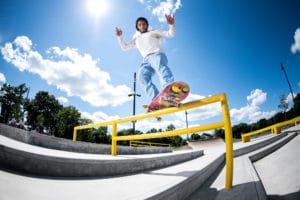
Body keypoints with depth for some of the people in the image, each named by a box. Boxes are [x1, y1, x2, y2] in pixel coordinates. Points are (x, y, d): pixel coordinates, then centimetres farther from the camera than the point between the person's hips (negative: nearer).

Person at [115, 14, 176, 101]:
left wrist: (172, 25, -4)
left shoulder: (154, 32, 26)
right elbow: (124, 47, 33)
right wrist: (120, 37, 18)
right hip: (146, 60, 3)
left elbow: (170, 34, 16)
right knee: (142, 76, -31)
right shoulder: (136, 40, 37)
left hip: (157, 54, -3)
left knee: (159, 66, -41)